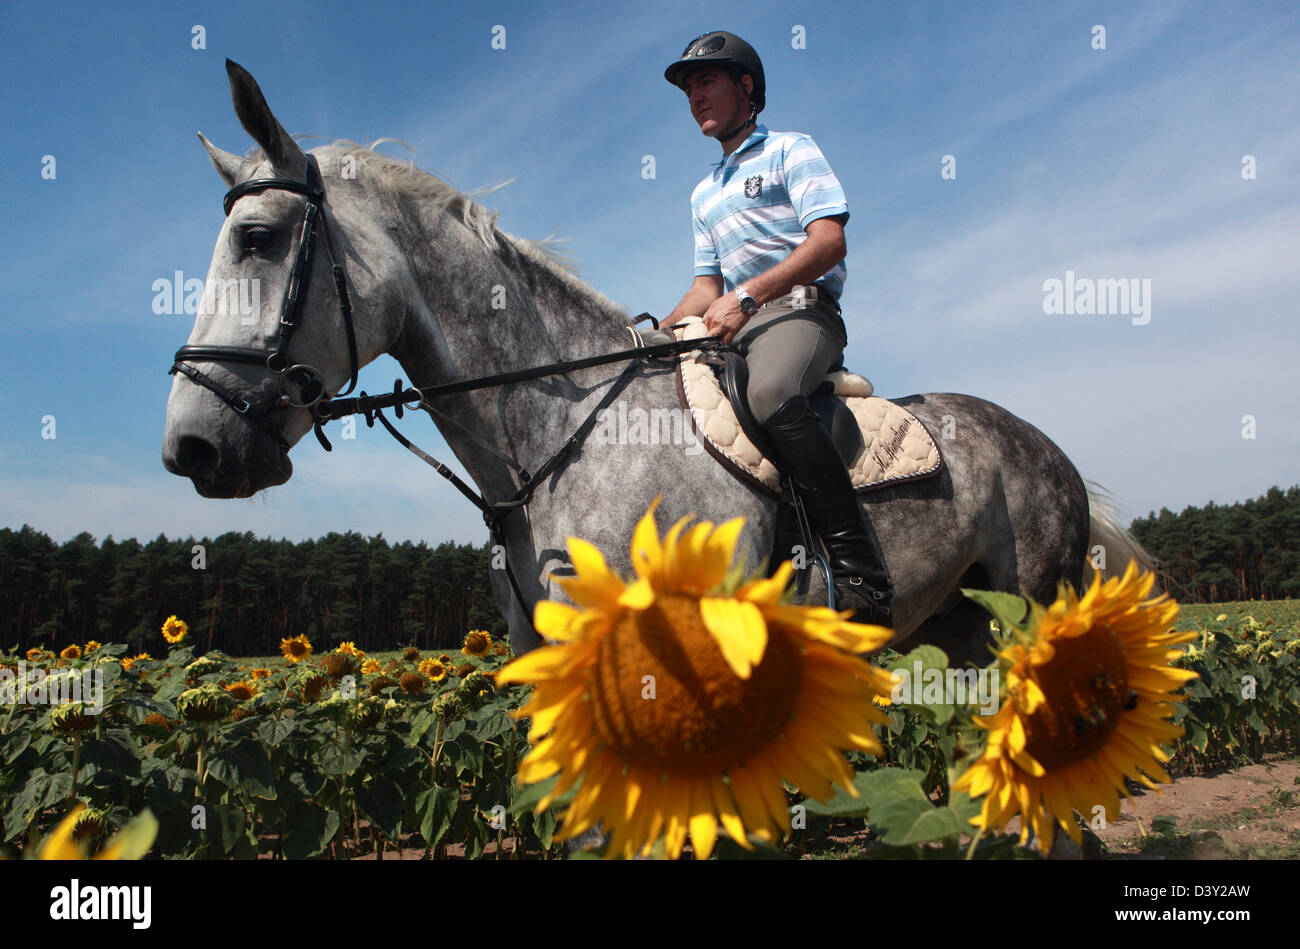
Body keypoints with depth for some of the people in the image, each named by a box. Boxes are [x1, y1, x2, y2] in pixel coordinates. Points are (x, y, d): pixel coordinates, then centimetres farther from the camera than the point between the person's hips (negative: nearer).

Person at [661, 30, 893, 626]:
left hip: (801, 308, -8)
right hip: (733, 328, 8)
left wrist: (746, 296, -20)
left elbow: (829, 241, -9)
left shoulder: (791, 150, 8)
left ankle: (861, 577, -42)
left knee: (771, 395, -39)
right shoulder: (705, 194, 29)